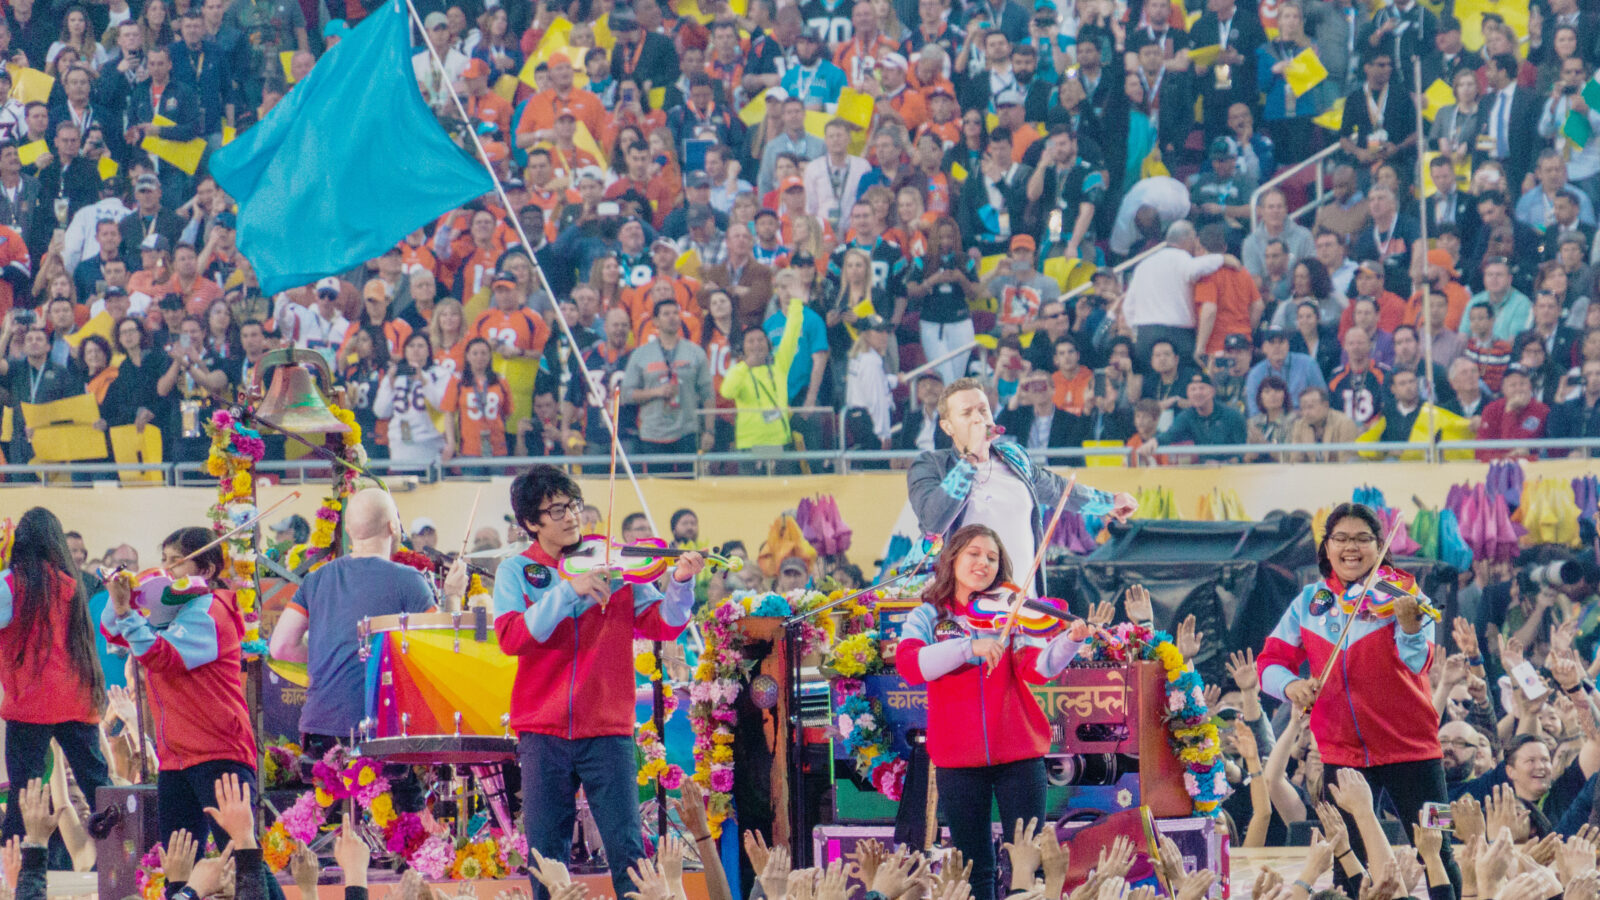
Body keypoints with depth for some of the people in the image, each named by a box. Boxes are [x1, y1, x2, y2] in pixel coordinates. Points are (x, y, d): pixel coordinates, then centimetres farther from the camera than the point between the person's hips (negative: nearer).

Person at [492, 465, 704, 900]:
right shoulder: (516, 571, 5)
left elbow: (663, 624, -2)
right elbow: (511, 637, -12)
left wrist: (681, 583, -21)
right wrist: (569, 590, -20)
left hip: (606, 732, -1)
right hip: (543, 732, 1)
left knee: (628, 849, -8)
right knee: (545, 857, 1)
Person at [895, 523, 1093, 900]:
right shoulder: (928, 617, 5)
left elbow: (1037, 668, -9)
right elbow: (910, 665, -13)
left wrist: (1069, 641, -29)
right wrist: (969, 647, -25)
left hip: (1018, 755, 0)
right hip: (958, 757, 0)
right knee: (974, 868, 4)